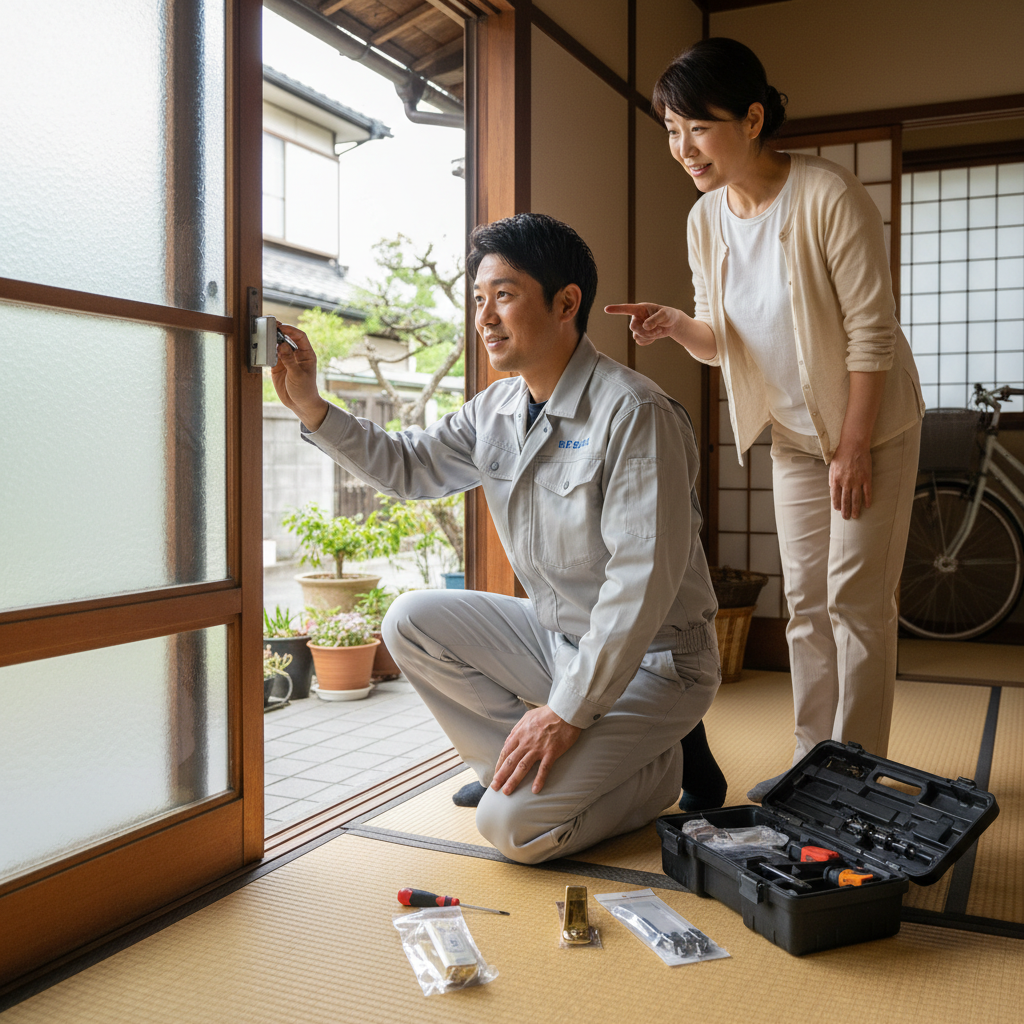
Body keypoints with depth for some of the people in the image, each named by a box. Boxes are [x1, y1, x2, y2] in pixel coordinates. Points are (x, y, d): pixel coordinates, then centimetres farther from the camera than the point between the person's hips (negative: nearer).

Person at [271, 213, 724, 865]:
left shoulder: (635, 413, -23)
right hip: (556, 635, 8)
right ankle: (550, 769, 2)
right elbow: (408, 467, 14)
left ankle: (662, 768, 8)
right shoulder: (496, 411, 3)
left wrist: (567, 711, -26)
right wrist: (311, 407, -1)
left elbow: (644, 579, -27)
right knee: (413, 621, -4)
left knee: (514, 825, -18)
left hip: (653, 661, -8)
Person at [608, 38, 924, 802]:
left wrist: (854, 447, -19)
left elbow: (872, 329, -20)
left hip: (871, 427, -6)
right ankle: (812, 762, 18)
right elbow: (721, 342, 2)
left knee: (857, 599, -4)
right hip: (793, 434, 6)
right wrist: (678, 325, -21)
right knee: (807, 601, 9)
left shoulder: (829, 197, -23)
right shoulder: (705, 220, -4)